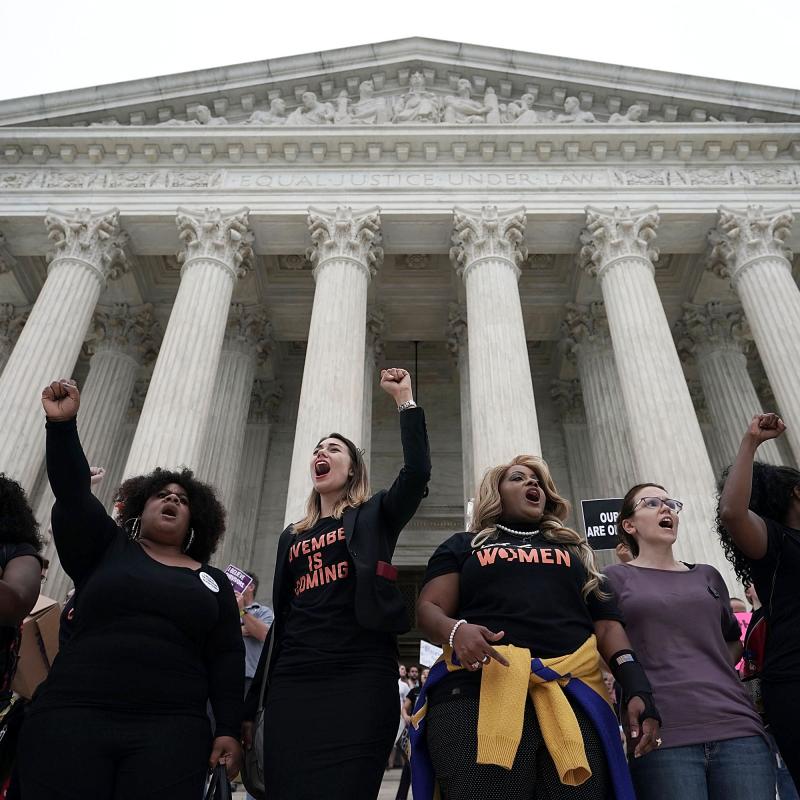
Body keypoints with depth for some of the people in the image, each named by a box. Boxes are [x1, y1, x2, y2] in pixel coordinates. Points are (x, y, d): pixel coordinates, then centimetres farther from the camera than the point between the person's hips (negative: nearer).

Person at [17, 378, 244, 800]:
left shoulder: (213, 582, 14)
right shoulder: (106, 548, 13)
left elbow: (227, 658, 10)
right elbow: (72, 493, -1)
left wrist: (229, 730, 0)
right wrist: (62, 424, -14)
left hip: (171, 729, 1)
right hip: (73, 717, 0)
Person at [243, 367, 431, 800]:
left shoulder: (373, 517, 9)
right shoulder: (292, 536, 20)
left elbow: (417, 471, -11)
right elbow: (282, 621, 19)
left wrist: (404, 398, -7)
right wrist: (250, 704, 16)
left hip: (360, 679, -4)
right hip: (293, 684, 4)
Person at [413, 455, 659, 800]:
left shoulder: (575, 550, 28)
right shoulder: (463, 546, 20)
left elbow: (606, 623, 20)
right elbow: (428, 610, 8)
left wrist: (637, 687, 3)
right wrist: (457, 630, -15)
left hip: (573, 697, 3)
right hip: (478, 692, -2)